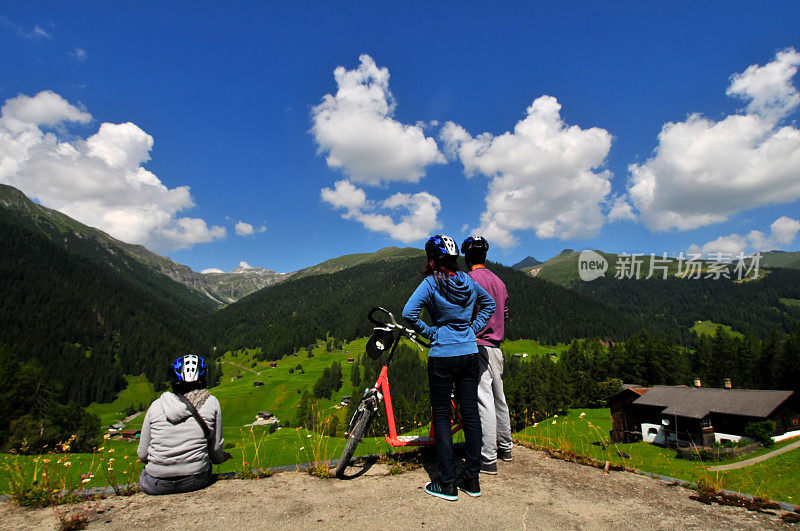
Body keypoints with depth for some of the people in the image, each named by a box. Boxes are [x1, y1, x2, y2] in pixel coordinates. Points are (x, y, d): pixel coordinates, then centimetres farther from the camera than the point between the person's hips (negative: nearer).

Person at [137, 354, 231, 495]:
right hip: (196, 481, -1)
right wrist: (224, 457, 26)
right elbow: (216, 451, 3)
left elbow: (142, 455, 7)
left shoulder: (156, 405, 0)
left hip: (156, 487, 1)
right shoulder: (211, 403, -2)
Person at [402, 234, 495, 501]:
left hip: (442, 355, -5)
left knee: (441, 415, 5)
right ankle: (472, 479, 22)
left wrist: (430, 332, -8)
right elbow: (490, 304, 21)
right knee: (470, 414, 10)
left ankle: (447, 484, 11)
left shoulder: (431, 283, -11)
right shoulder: (467, 281, 6)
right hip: (470, 353, 6)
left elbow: (409, 313, -21)